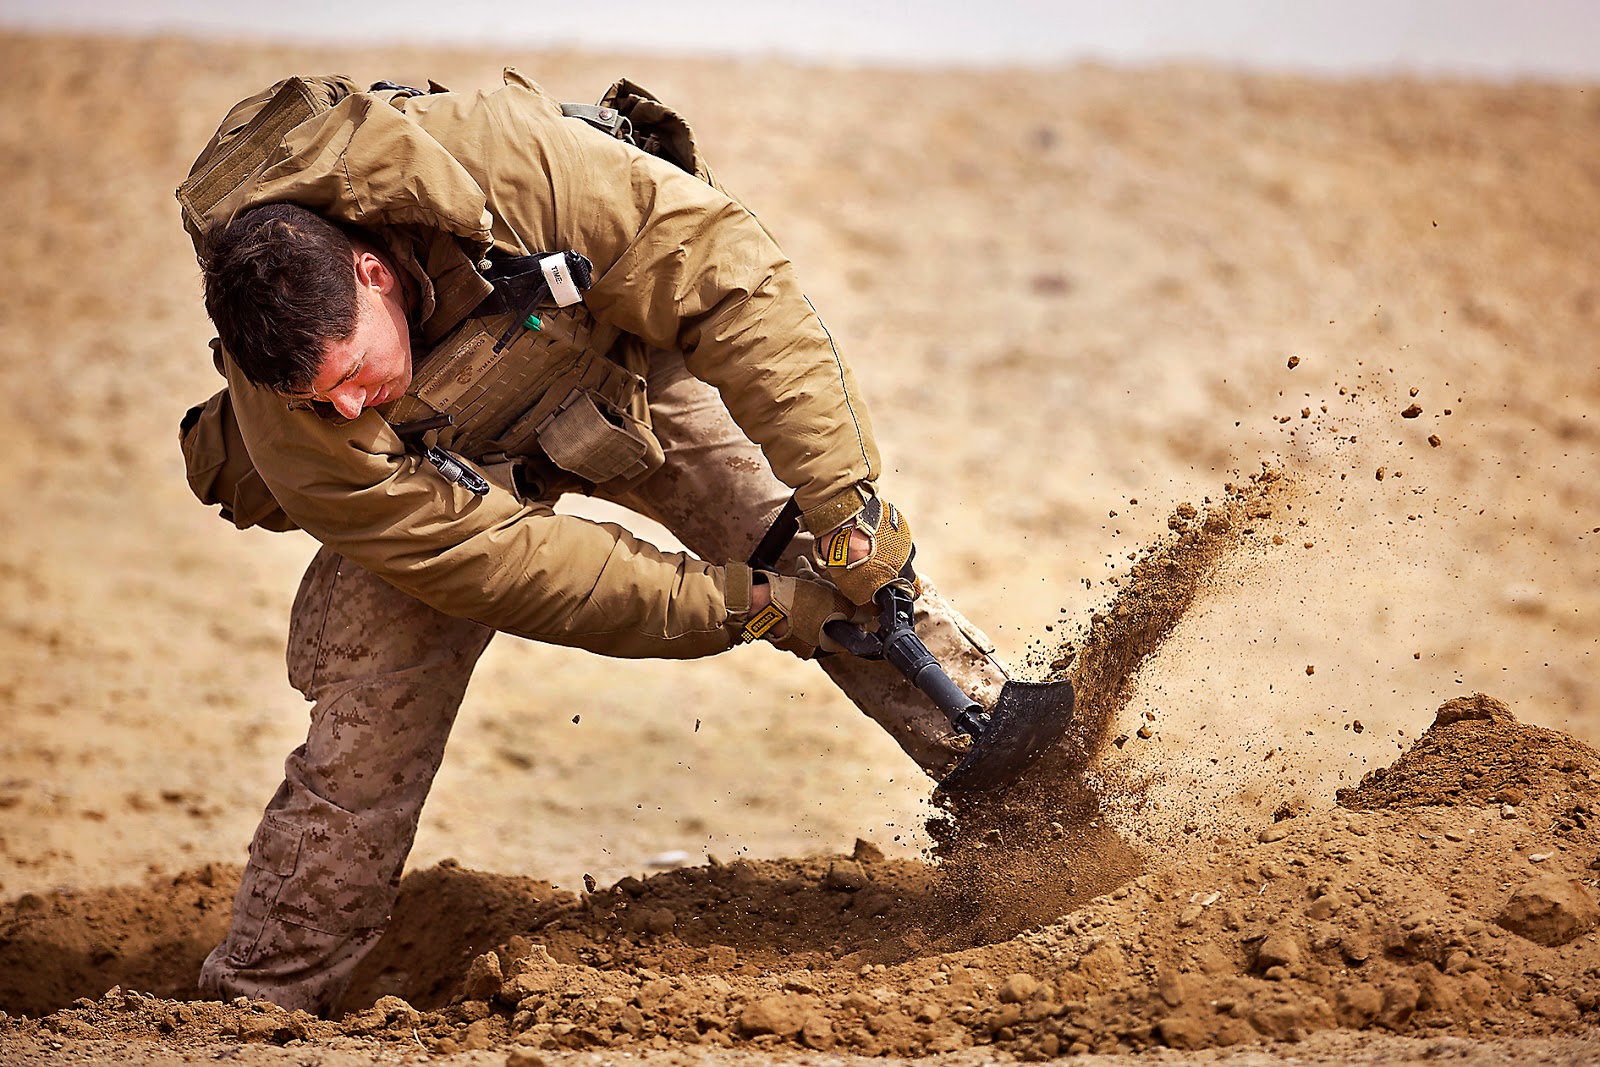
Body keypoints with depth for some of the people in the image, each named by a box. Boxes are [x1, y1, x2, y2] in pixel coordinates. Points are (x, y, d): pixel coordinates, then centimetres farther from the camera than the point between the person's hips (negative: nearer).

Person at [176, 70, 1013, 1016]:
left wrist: (844, 495, -38)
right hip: (450, 471, -1)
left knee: (855, 565, -10)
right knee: (367, 725, -12)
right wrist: (741, 606, -35)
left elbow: (728, 271, -36)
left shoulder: (498, 162, -42)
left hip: (627, 359, 1)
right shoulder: (294, 424, -36)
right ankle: (259, 997, 0)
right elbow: (485, 560, -32)